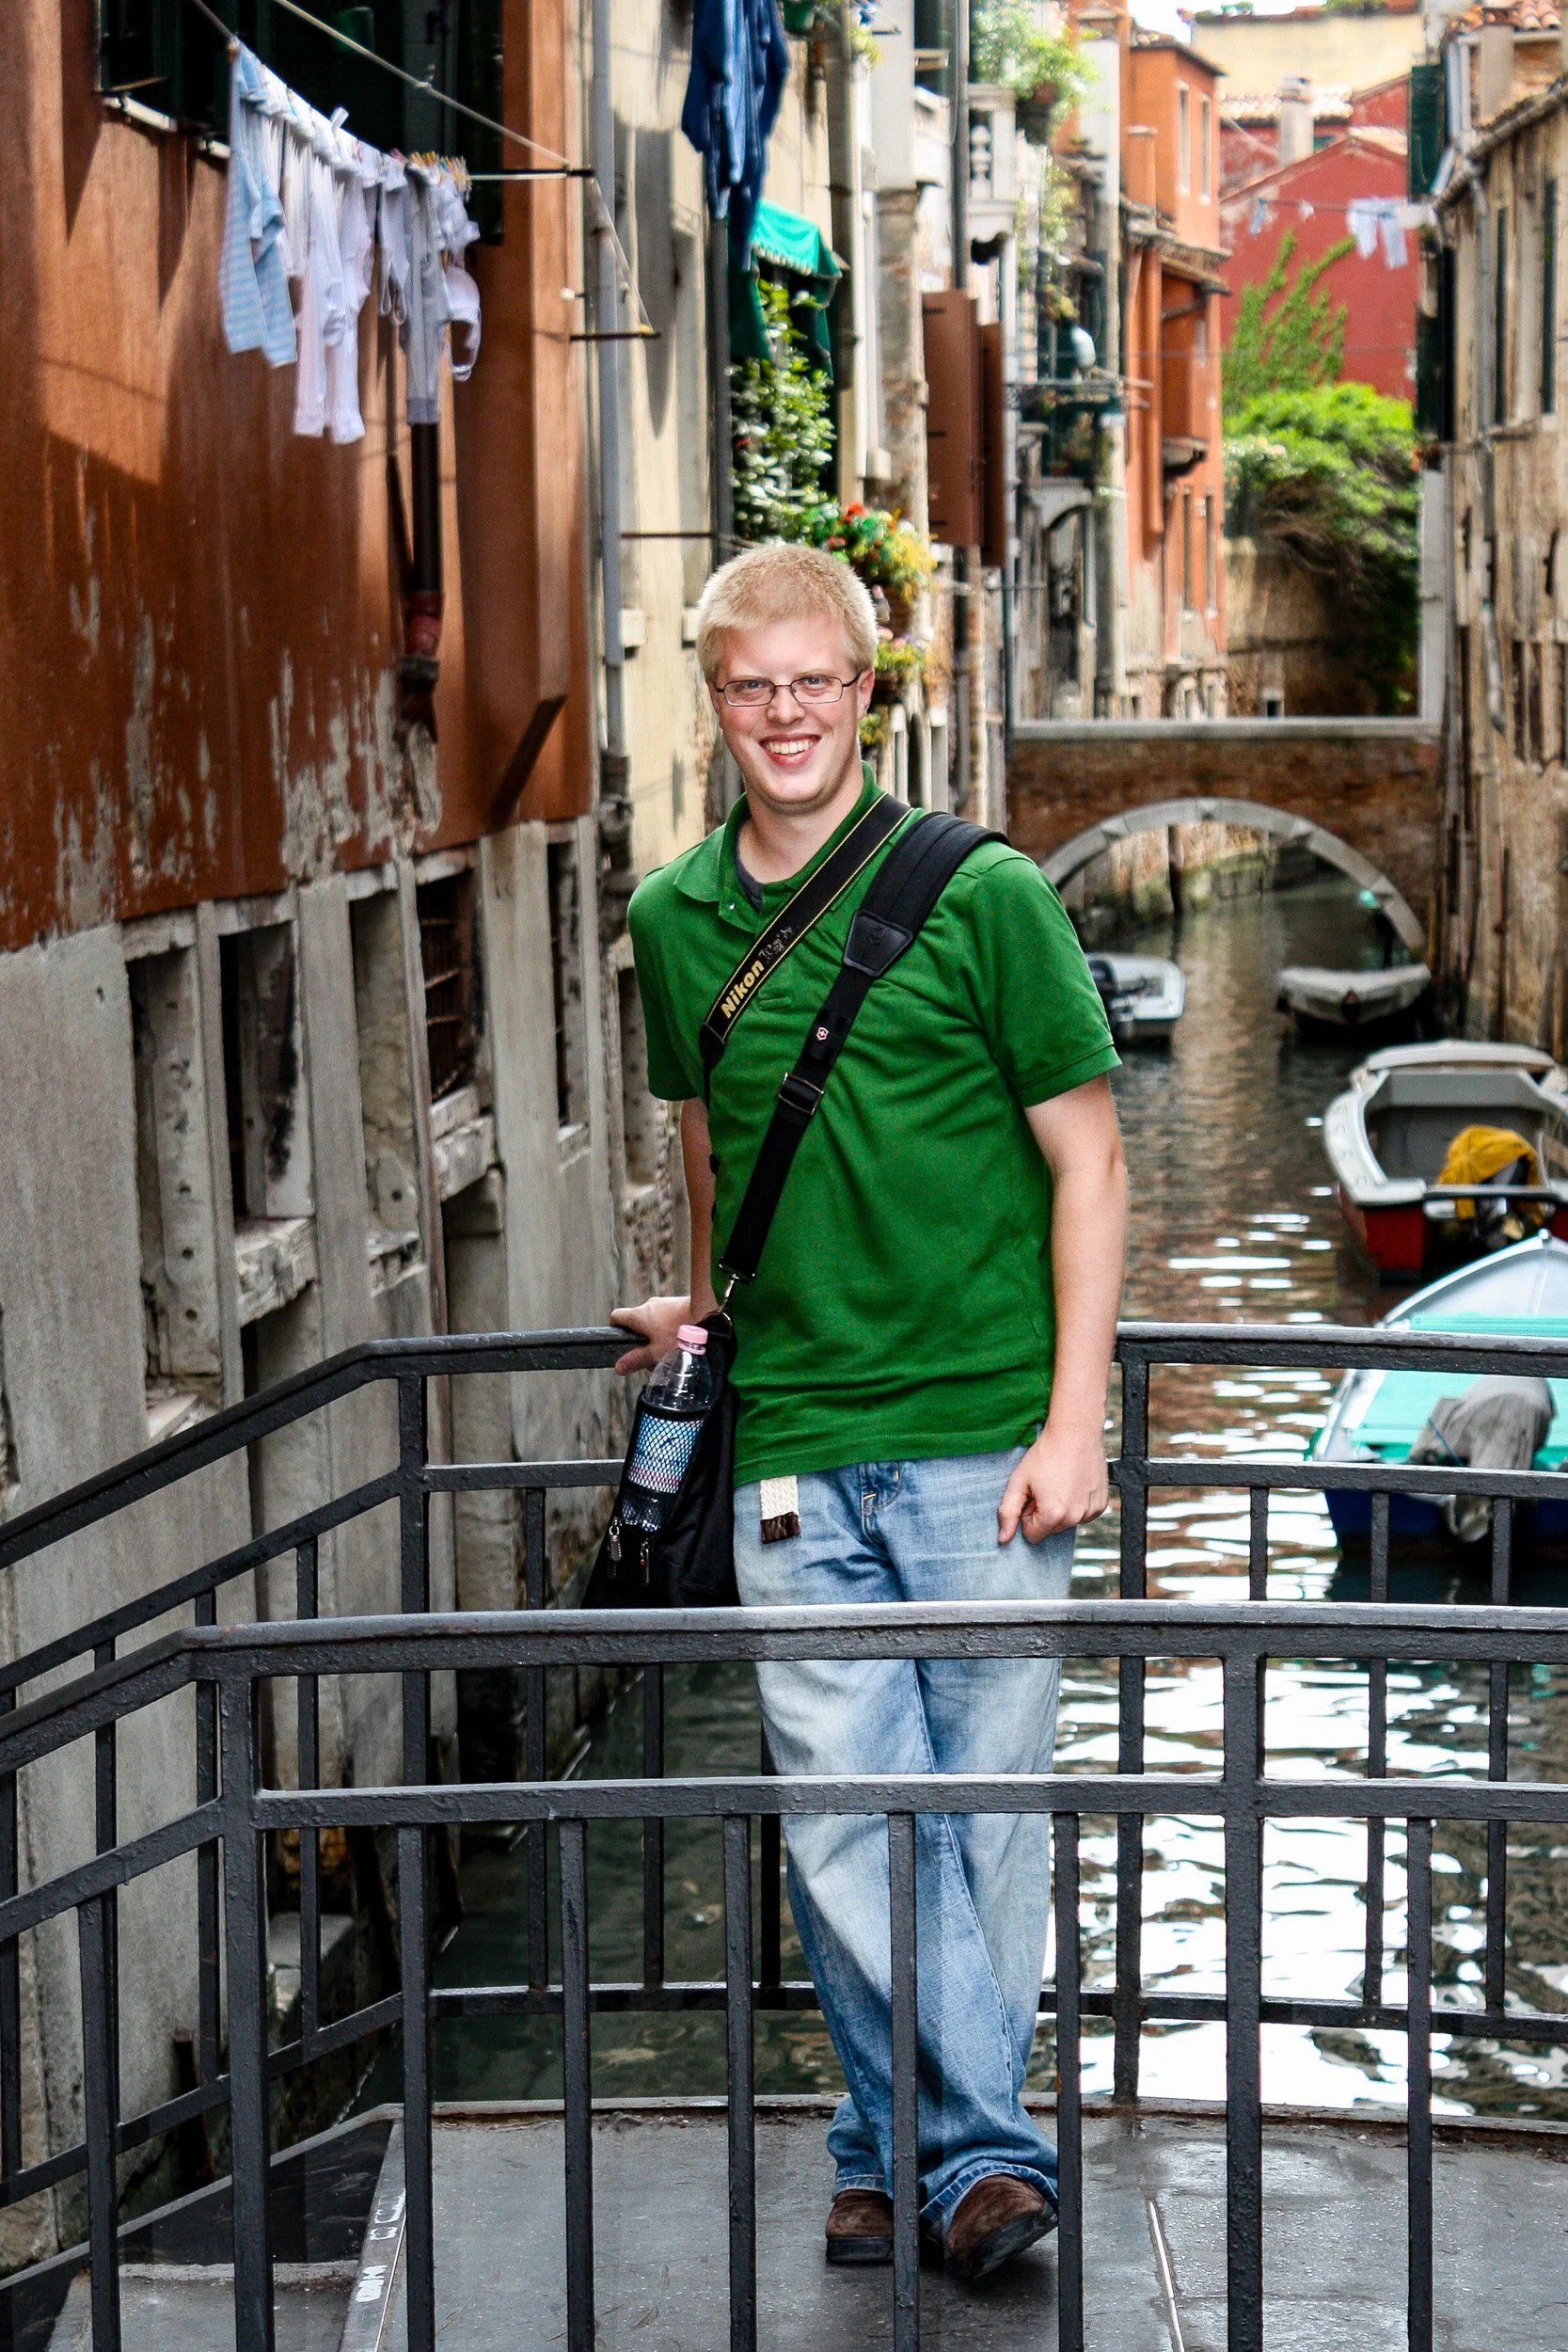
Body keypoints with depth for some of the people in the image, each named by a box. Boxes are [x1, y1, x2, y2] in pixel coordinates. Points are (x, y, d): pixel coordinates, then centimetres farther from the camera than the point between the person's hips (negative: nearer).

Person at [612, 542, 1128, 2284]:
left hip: (981, 1437, -3)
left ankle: (911, 2142, 15)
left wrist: (1073, 1421, -8)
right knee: (844, 1813, -2)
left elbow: (1088, 1166, -3)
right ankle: (972, 2152, 8)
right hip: (789, 1449, 3)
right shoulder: (673, 923, 8)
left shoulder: (980, 895, -5)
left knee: (986, 1807, 3)